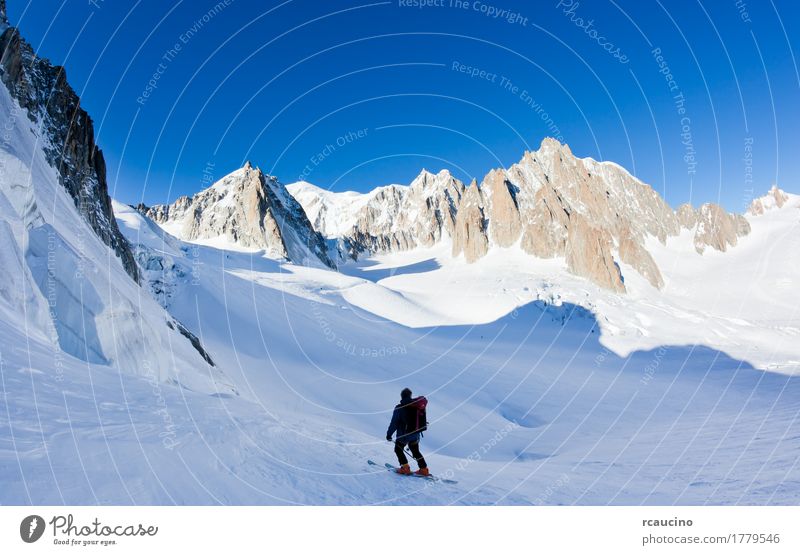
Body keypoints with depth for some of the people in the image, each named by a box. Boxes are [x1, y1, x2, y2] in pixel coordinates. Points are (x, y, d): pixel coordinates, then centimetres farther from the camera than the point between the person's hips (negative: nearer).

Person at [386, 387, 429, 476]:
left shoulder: (399, 408, -16)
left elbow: (394, 423, -14)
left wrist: (389, 434, -3)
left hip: (404, 434, -5)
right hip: (416, 434, 5)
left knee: (398, 449, 17)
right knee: (416, 451, 21)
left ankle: (405, 468, 8)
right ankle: (424, 469, 17)